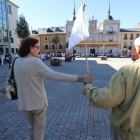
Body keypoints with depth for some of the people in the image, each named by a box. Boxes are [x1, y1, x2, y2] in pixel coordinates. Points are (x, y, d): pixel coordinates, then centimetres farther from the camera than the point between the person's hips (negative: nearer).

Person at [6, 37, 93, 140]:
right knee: (39, 128, 15)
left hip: (24, 102, 7)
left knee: (32, 126, 27)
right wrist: (80, 78, -32)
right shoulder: (35, 62, -23)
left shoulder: (17, 62, 0)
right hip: (38, 102, -7)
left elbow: (10, 77, 16)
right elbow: (55, 76, -32)